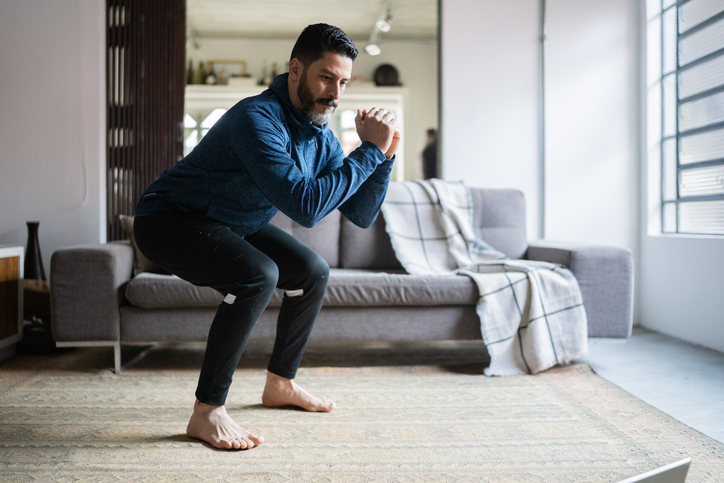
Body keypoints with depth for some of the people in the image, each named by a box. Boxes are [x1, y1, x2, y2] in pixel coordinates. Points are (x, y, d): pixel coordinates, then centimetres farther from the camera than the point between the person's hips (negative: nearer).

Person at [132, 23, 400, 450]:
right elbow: (304, 206, -41)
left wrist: (385, 155, -16)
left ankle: (280, 383, 21)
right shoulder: (259, 119, -31)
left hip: (230, 225, 9)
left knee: (313, 272, 6)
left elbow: (362, 215, -3)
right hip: (168, 221, -9)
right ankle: (207, 412, -20)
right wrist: (369, 151, -34)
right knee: (258, 275, -32)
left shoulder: (320, 138, -3)